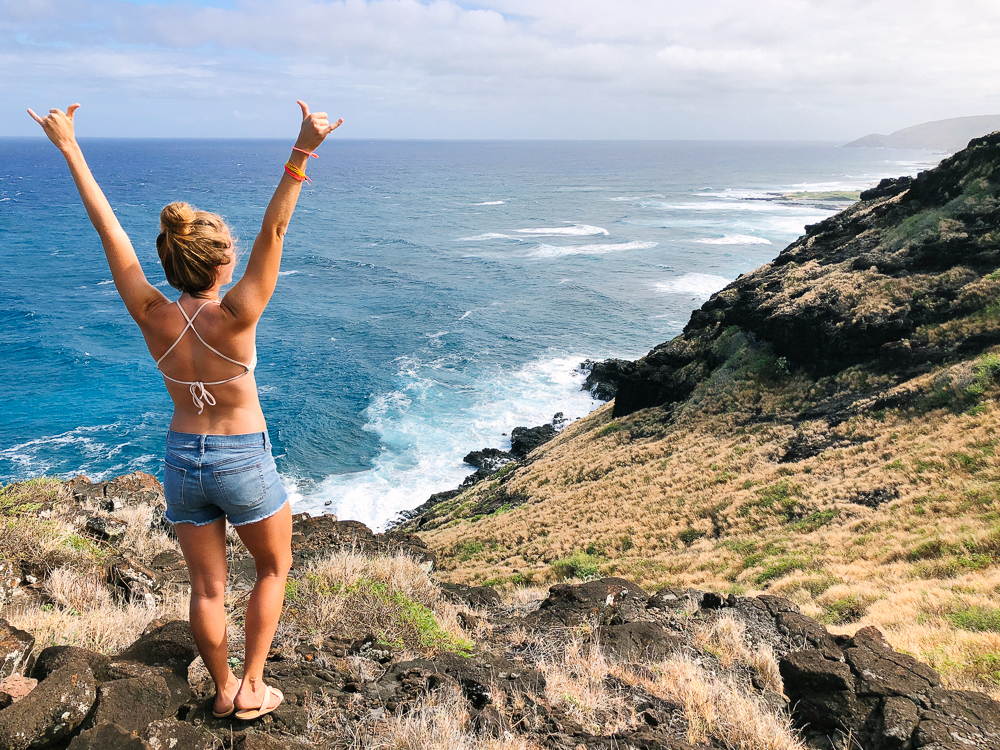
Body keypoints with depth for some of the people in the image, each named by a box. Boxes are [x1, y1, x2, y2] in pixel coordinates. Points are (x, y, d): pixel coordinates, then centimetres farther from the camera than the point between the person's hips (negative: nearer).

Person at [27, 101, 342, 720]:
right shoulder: (234, 319, -22)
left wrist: (69, 147, 1)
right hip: (244, 461, -4)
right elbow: (274, 230, -31)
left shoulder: (152, 316, -11)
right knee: (275, 567, 21)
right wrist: (301, 155, -38)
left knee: (207, 588, 18)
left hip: (182, 460, 4)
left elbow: (109, 230, -6)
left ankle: (224, 691, 37)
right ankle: (251, 688, 25)